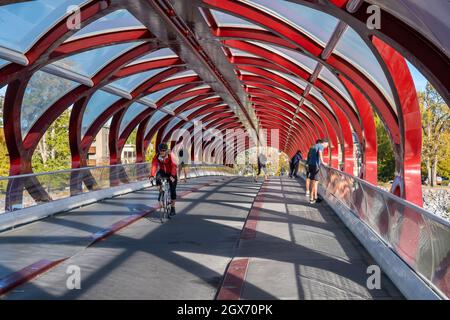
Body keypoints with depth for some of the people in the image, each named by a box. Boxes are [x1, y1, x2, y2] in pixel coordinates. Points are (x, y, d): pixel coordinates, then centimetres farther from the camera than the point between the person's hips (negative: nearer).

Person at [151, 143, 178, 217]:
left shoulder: (170, 155, -26)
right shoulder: (157, 156, -18)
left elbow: (174, 166, -36)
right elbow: (154, 165, -27)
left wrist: (172, 176, -50)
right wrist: (152, 175, -42)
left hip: (171, 173, -2)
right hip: (163, 172, 2)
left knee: (173, 190, -7)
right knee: (158, 177, -34)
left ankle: (173, 208, 3)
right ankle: (161, 191, -9)